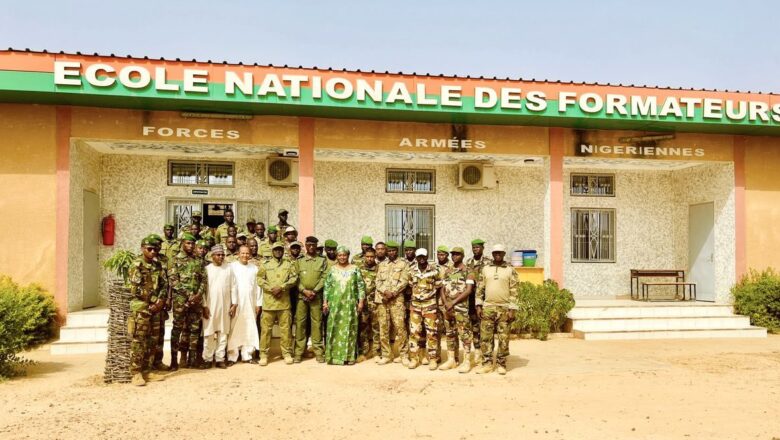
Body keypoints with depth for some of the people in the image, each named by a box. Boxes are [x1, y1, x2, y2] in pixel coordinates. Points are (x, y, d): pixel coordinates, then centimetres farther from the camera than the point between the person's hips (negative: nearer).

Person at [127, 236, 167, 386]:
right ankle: (136, 374, -2)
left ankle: (146, 371, 17)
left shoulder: (157, 266, 14)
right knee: (138, 341, -6)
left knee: (152, 341, 9)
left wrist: (161, 301, -4)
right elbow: (136, 288, -14)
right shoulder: (136, 265, -7)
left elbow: (163, 285, 13)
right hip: (140, 308, -7)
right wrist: (152, 302, -11)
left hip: (155, 308, 7)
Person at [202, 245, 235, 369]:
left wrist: (234, 304, 1)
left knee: (223, 333, 4)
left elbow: (233, 287, 6)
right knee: (209, 333, 0)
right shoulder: (206, 269, -1)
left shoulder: (229, 269, 5)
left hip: (225, 306, 2)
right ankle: (208, 359, 9)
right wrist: (204, 306, -8)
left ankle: (220, 358, 11)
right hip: (210, 306, -2)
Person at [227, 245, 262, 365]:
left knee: (250, 330, 6)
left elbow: (258, 286, 9)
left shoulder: (254, 268, 9)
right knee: (234, 330, 0)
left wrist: (259, 303, 6)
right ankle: (232, 356, 5)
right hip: (235, 303, -3)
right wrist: (232, 304, -13)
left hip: (251, 304, 3)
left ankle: (247, 355, 14)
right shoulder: (232, 267, -2)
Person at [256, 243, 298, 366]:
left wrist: (281, 288, -14)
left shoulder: (289, 264, 9)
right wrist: (271, 289, -13)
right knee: (266, 328, 1)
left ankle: (287, 353, 13)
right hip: (268, 301, -1)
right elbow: (260, 279, -1)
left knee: (285, 328, 4)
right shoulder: (265, 264, 7)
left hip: (284, 301, 1)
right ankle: (263, 354, 10)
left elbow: (294, 278, -2)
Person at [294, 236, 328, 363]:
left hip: (317, 296, -1)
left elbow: (324, 278, 0)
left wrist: (314, 291, -11)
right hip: (301, 295, 1)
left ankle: (318, 351, 5)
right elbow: (296, 279, 3)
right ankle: (298, 352, 5)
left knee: (317, 323, 0)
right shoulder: (299, 261, 10)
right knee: (300, 323, 0)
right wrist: (304, 290, -11)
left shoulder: (322, 261, 8)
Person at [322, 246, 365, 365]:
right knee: (334, 328, 2)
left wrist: (361, 301, -4)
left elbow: (361, 286, 2)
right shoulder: (332, 269, 6)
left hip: (350, 304, -1)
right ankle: (333, 355, 9)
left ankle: (348, 356, 8)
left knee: (349, 328, 1)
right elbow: (327, 286, 7)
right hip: (334, 303, 1)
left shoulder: (354, 269, 3)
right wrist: (325, 302, 1)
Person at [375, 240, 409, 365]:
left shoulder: (403, 264, 6)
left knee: (400, 326, -9)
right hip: (382, 299, 4)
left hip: (397, 299, -4)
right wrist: (384, 292, -9)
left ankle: (404, 355, -2)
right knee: (383, 327, 3)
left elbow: (404, 281, -4)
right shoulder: (381, 265, 18)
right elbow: (378, 281, 10)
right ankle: (386, 355, 11)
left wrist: (392, 293, -14)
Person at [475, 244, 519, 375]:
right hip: (488, 307, 2)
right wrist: (478, 305, 1)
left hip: (504, 308, -2)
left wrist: (512, 309, -9)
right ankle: (487, 364, 11)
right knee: (486, 337, 3)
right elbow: (480, 288, 9)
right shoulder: (485, 269, 8)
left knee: (503, 338, 2)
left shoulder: (510, 270, 1)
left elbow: (514, 291, -3)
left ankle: (501, 364, 11)